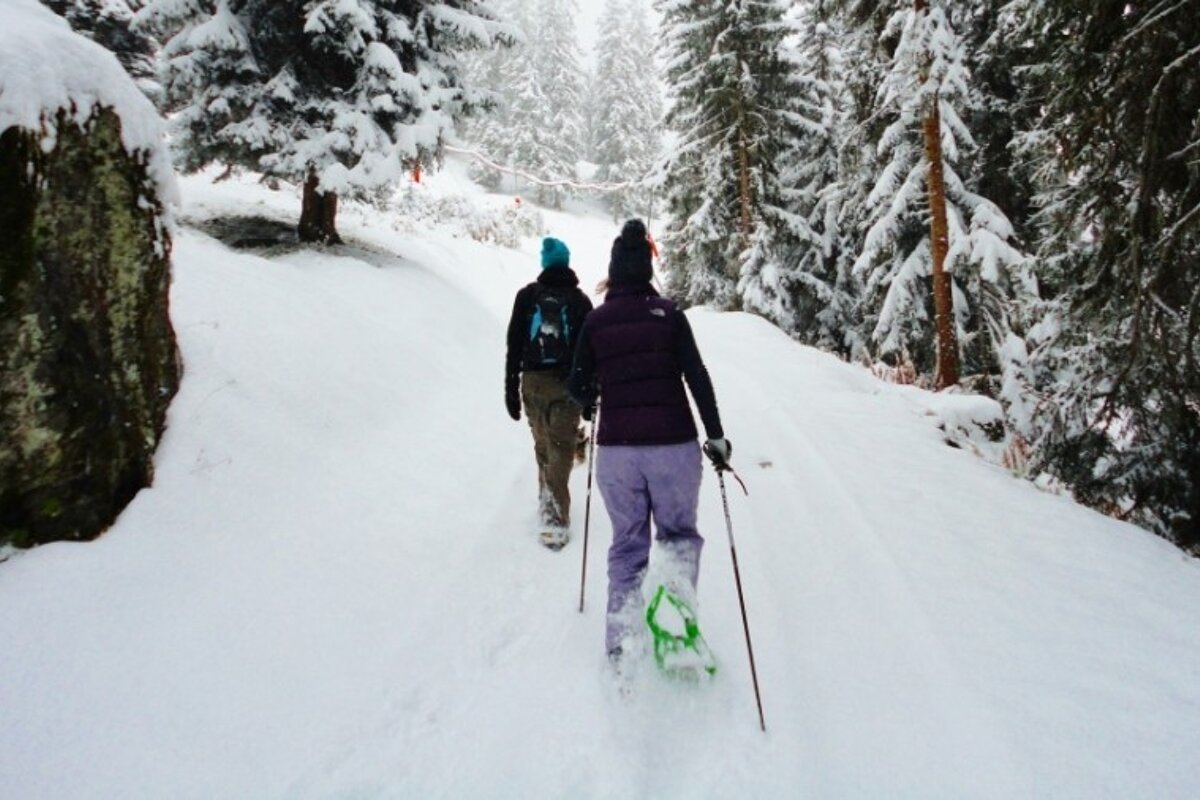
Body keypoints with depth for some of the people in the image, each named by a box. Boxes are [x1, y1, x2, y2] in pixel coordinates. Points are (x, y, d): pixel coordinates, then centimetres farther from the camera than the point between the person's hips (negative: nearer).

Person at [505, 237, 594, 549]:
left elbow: (513, 344, 3)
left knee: (543, 446, 18)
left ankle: (548, 502, 32)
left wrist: (511, 387, 6)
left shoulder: (527, 295, 6)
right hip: (567, 384, -2)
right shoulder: (580, 300, 1)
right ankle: (555, 519, -10)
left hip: (532, 382, 3)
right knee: (560, 450, -3)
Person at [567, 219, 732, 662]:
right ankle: (678, 591, -11)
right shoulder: (669, 313, -1)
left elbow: (577, 386, 5)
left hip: (616, 449, 1)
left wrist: (589, 402, 27)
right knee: (679, 531, 17)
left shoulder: (596, 320, 2)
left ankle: (621, 638, 12)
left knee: (627, 543, 14)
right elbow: (697, 377, -5)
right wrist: (715, 434, 2)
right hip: (673, 444, -1)